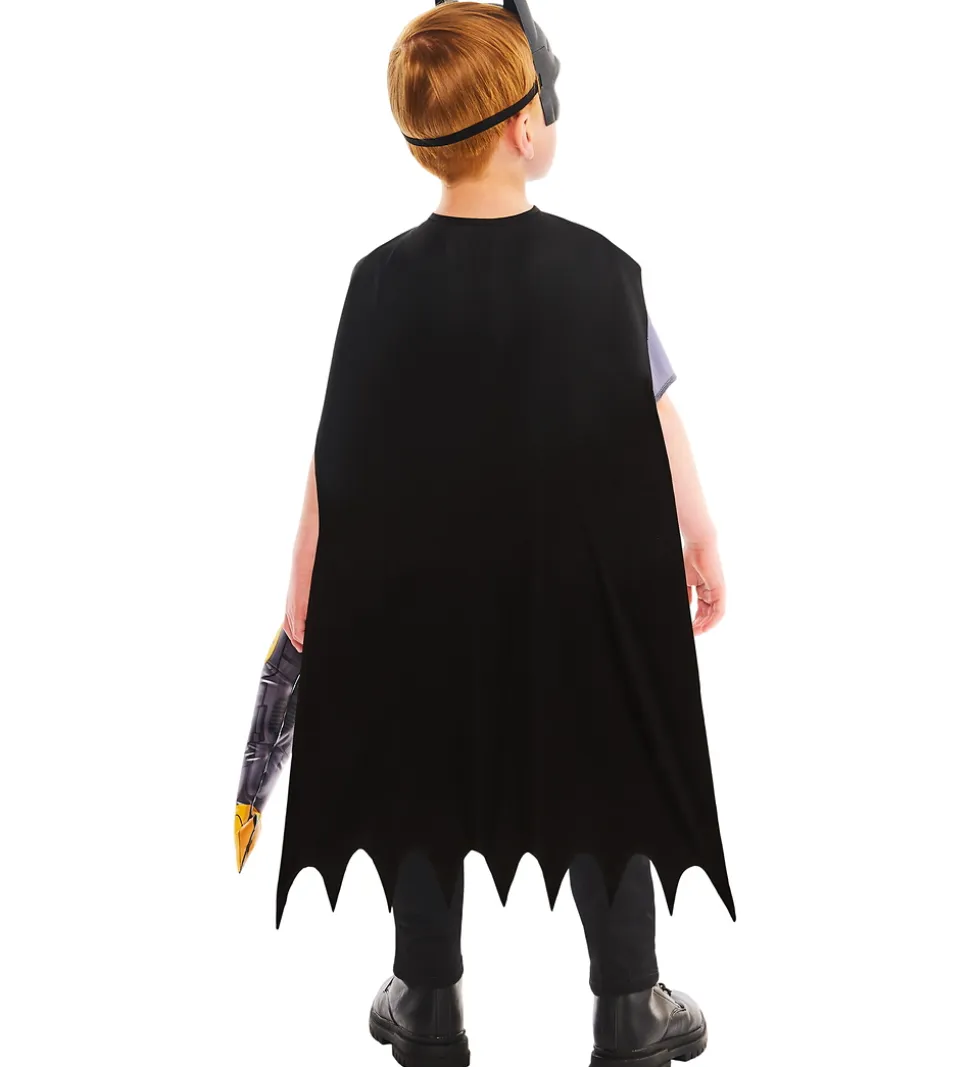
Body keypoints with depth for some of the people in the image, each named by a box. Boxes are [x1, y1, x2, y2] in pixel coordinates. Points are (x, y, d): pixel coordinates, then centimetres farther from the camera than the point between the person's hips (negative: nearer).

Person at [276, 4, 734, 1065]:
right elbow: (659, 429, -7)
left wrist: (305, 581, 6)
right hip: (584, 589, 0)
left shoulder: (383, 281, -11)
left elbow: (335, 456, -7)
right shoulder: (600, 269, -14)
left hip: (414, 593, 1)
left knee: (423, 788, 18)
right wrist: (699, 543, 7)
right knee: (603, 784, 16)